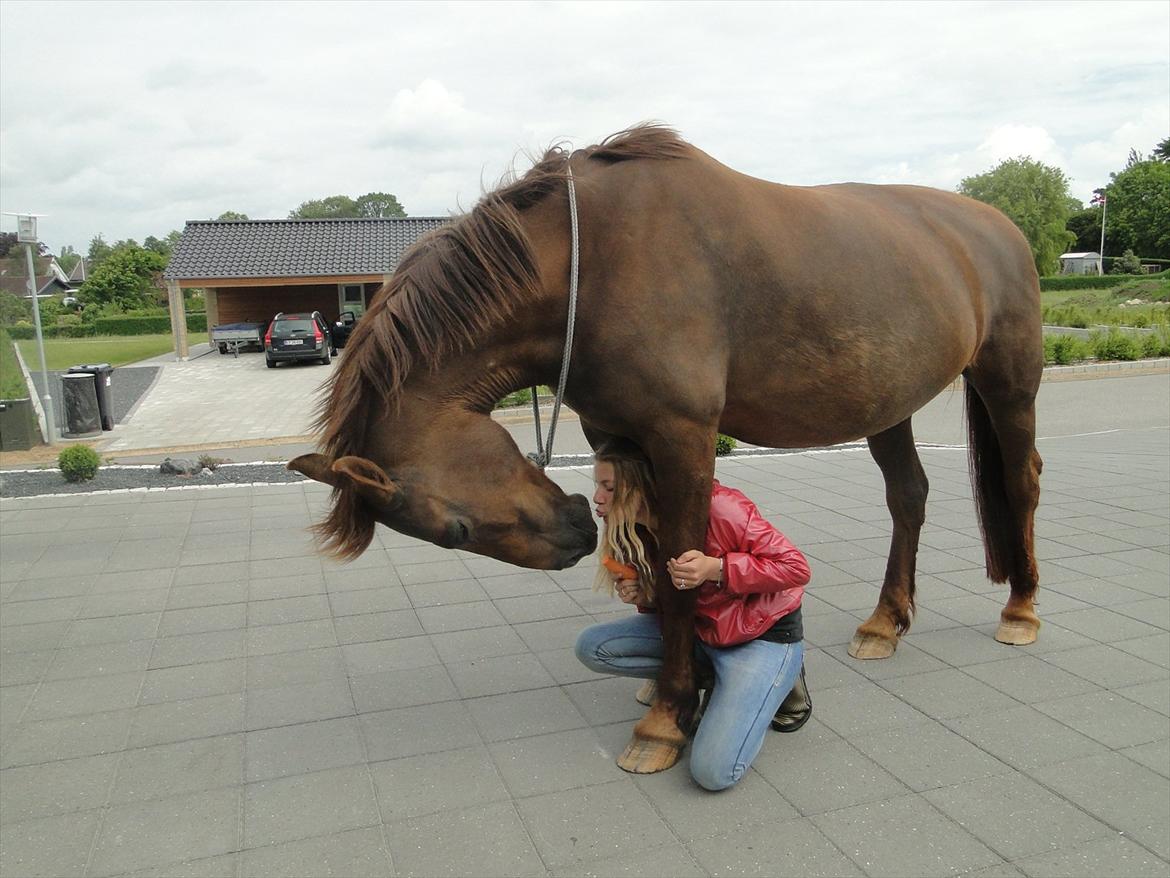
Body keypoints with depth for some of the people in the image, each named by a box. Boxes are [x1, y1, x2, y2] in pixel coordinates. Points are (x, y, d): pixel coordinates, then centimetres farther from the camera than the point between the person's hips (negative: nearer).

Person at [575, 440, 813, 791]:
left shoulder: (719, 508, -27)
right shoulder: (635, 529, -4)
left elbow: (796, 567, -20)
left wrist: (716, 569, -31)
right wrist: (642, 596, -15)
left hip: (764, 636, -7)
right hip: (694, 630, 7)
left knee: (714, 771, -21)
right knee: (591, 646, -9)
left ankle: (777, 683, 5)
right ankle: (705, 673, 3)